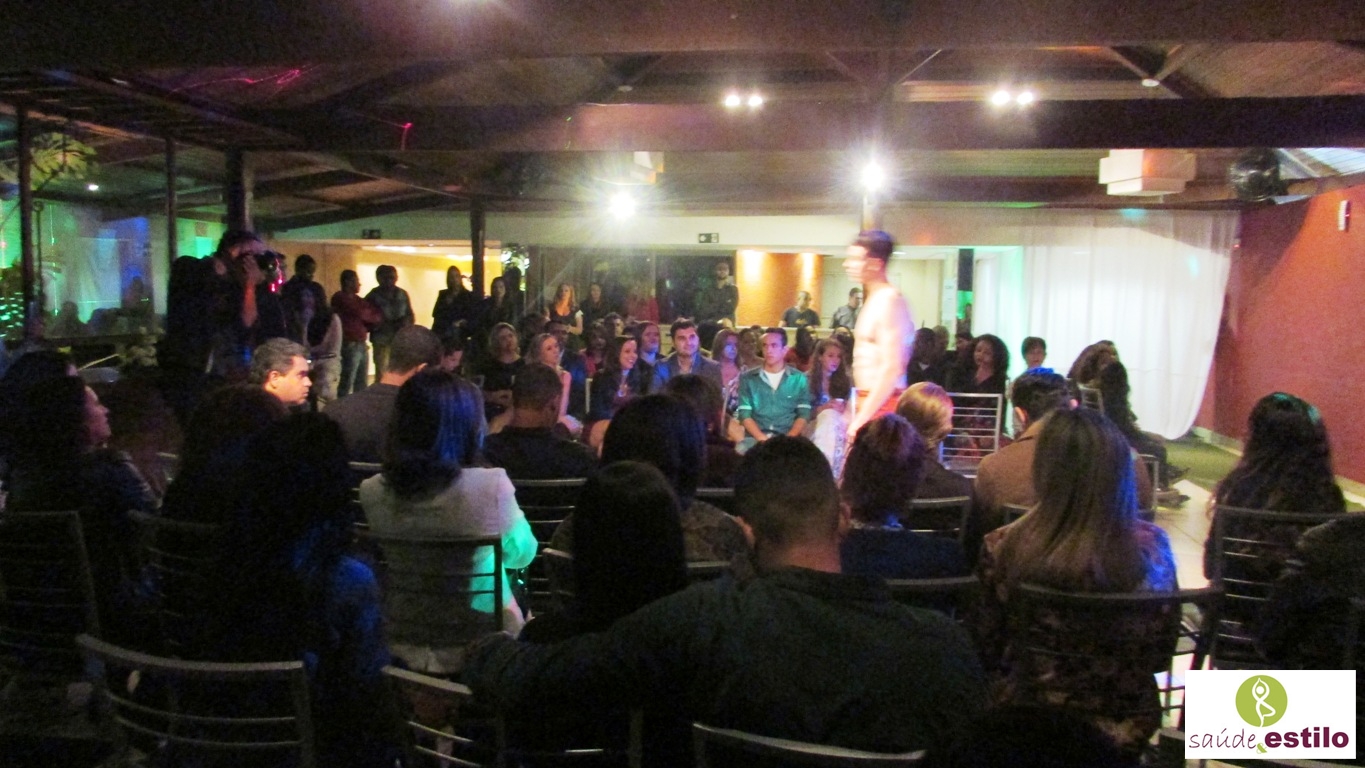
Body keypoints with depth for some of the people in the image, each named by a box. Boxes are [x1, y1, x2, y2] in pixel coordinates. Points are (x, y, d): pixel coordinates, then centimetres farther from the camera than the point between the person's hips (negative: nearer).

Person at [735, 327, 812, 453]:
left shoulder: (799, 379, 12)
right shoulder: (748, 378, 11)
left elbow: (803, 414, 6)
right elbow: (744, 414, 4)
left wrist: (788, 439, -11)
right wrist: (762, 438, -12)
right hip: (756, 438, 0)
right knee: (743, 447, -33)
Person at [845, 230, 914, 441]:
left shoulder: (889, 300, -14)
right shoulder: (876, 299, 16)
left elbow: (891, 369, -21)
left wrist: (862, 417, -20)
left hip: (881, 407, -10)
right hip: (871, 403, 10)